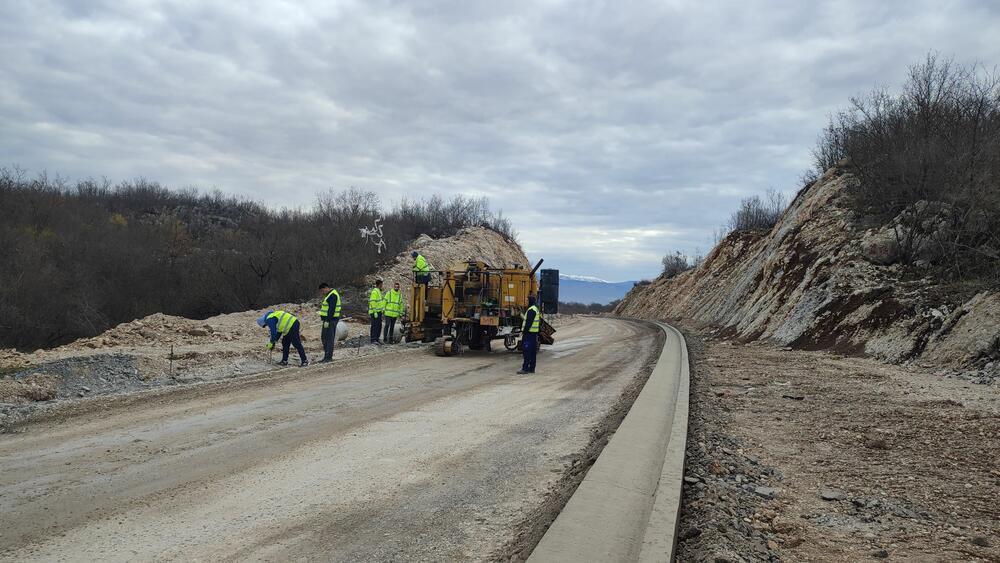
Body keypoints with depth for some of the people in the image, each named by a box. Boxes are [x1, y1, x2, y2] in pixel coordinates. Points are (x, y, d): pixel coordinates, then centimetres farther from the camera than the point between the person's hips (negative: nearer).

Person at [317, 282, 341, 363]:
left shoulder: (332, 295, -16)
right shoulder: (329, 295, 18)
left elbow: (331, 309, -23)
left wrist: (327, 321, -25)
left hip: (331, 320, -11)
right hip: (328, 320, 11)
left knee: (329, 338, -9)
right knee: (324, 337, 14)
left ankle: (328, 357, -7)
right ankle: (327, 356, 20)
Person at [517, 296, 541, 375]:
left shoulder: (531, 310, -15)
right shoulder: (535, 309, 19)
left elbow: (529, 322, -21)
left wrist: (524, 331, -19)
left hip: (529, 333, -11)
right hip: (534, 333, 11)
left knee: (527, 350, -10)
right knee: (532, 351, 11)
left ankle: (525, 368, -12)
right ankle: (531, 368, 14)